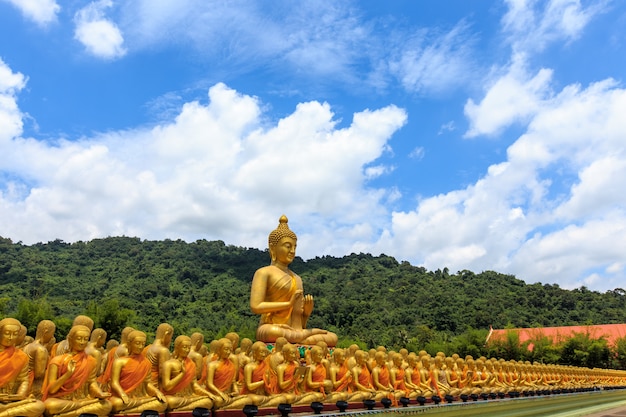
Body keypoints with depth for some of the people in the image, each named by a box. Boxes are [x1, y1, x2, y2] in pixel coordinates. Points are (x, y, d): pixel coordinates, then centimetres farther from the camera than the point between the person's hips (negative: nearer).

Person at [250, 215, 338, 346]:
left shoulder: (297, 278, 22)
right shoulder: (264, 272, 3)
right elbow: (255, 307, -11)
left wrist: (307, 311, 0)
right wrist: (288, 303, -10)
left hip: (295, 331, 5)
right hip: (269, 328, -5)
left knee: (332, 338, -14)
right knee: (275, 333, -41)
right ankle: (308, 333, -18)